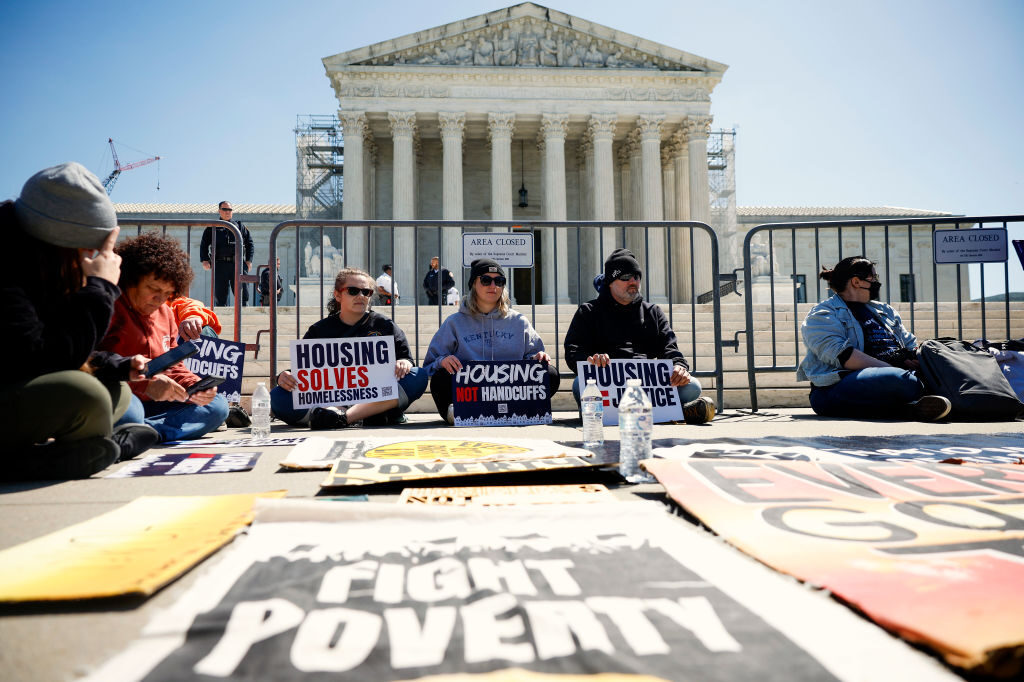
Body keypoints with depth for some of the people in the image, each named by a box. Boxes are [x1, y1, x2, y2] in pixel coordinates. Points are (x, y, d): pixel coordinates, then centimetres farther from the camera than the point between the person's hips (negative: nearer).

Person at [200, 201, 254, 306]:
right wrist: (205, 260, -1)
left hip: (237, 263, 0)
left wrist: (249, 260, 3)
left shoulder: (240, 226, 17)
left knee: (242, 294, -5)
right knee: (219, 296, 1)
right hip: (220, 265, 0)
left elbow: (249, 243, 14)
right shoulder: (212, 227, 14)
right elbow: (204, 244, 12)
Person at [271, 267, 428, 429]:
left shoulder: (384, 325, 16)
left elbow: (406, 358, 11)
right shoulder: (319, 331, 17)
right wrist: (284, 376, -12)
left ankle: (344, 416, -41)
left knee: (419, 376, -26)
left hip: (374, 395, 0)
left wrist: (403, 363, -14)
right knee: (278, 397, -24)